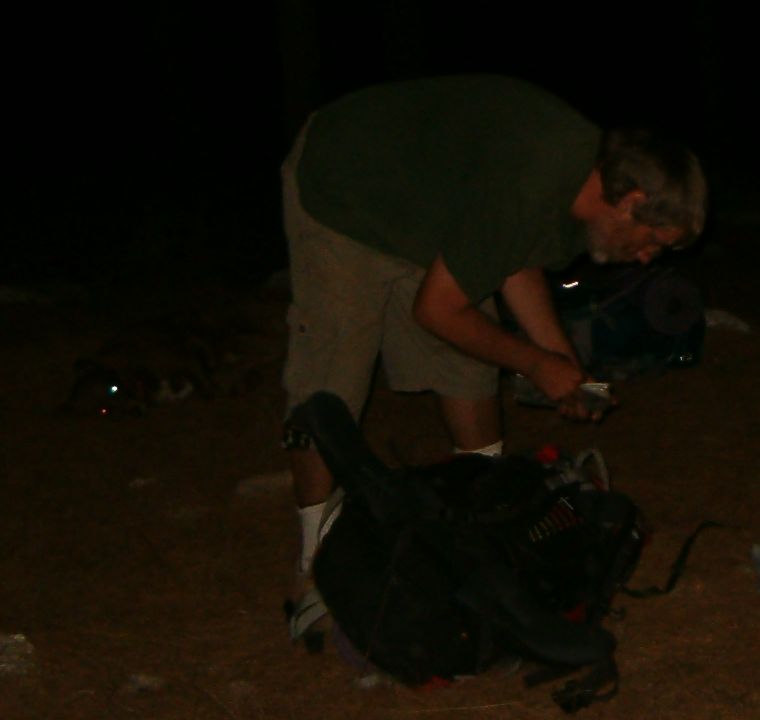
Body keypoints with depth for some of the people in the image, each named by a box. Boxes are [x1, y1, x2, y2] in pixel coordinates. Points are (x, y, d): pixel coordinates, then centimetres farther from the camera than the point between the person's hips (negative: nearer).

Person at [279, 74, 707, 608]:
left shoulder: (587, 167, -10)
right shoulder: (526, 186, -38)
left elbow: (520, 263, 10)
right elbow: (436, 310, -28)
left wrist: (564, 362, 2)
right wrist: (538, 365, -15)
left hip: (424, 203, 9)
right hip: (337, 198, -9)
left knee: (471, 368, 8)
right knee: (328, 393, -8)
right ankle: (318, 562, 2)